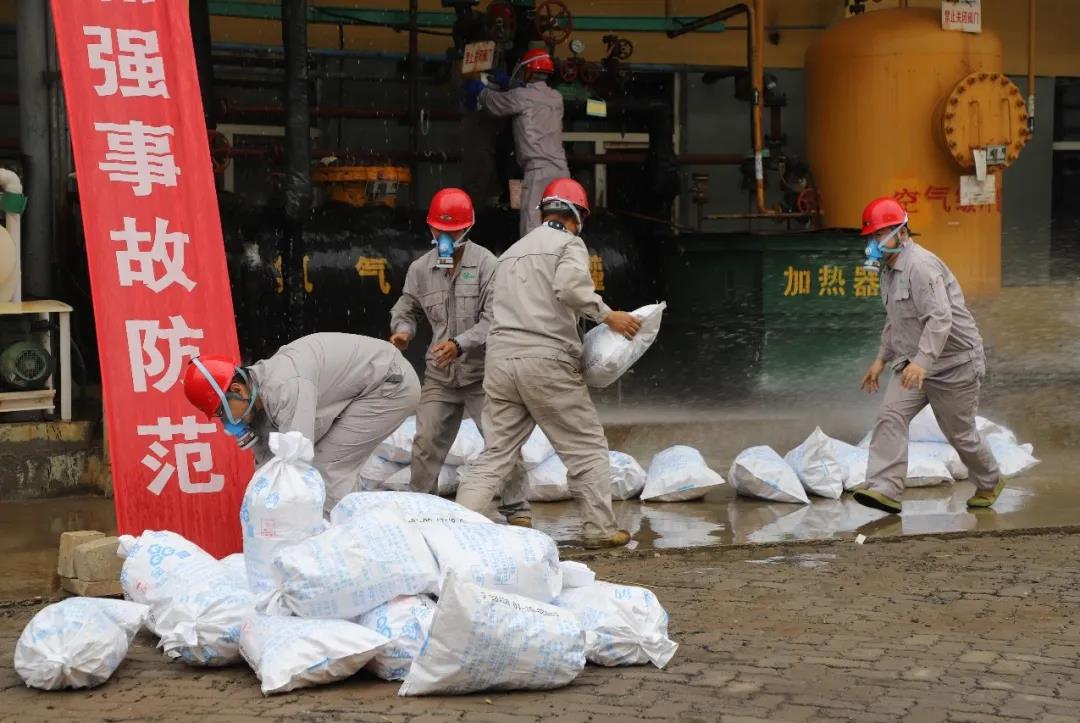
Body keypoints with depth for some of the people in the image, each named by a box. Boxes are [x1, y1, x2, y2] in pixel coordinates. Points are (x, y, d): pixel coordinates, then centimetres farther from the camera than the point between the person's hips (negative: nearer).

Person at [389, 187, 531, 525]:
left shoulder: (486, 264, -12)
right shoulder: (420, 268, 2)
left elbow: (493, 319, -17)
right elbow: (406, 309, 16)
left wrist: (460, 343, -30)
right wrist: (402, 330, -7)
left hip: (482, 373, -4)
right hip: (440, 375, 4)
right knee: (426, 443, 3)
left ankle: (516, 510, 6)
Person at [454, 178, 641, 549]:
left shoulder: (512, 251, 24)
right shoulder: (569, 244, 1)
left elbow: (518, 308, 18)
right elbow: (570, 286, -19)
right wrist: (606, 314, -12)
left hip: (500, 358, 6)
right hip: (546, 359, -6)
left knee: (496, 452, 8)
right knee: (587, 446, 5)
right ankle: (600, 529, 6)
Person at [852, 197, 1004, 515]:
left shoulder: (920, 265, -23)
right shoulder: (889, 268, 10)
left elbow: (940, 317, -33)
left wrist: (922, 361, -42)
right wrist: (881, 359, 20)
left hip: (953, 362, -8)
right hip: (912, 363, 8)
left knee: (960, 432, 7)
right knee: (890, 417, -12)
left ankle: (989, 483, 32)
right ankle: (886, 489, -20)